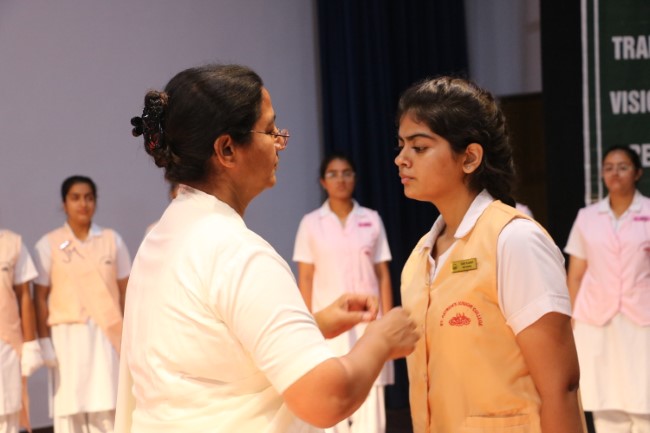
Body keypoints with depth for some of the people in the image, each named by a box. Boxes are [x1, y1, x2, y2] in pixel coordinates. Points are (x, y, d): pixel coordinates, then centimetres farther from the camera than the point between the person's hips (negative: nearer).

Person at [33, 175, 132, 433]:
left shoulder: (112, 240, 6)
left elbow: (125, 291, 8)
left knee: (108, 409, 2)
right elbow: (40, 297, 2)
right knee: (70, 410, 0)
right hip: (68, 336, -1)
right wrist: (45, 341, -3)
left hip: (108, 335, 1)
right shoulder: (48, 244, 1)